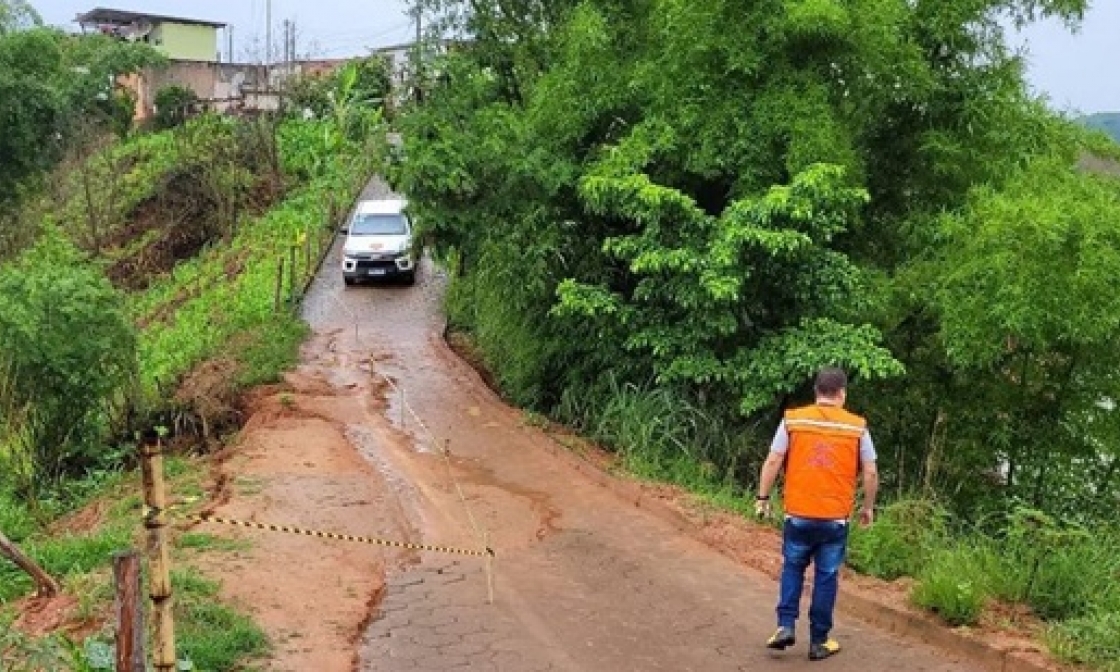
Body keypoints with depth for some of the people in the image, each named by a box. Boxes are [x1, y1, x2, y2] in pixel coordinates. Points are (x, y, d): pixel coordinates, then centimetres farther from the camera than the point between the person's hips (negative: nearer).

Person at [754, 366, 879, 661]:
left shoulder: (792, 419, -3)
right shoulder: (858, 426, -1)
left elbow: (773, 462, -3)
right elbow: (870, 473, 1)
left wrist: (763, 498, 6)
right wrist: (868, 506, 15)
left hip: (798, 515, 0)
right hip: (836, 518, 0)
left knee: (792, 569, 20)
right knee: (826, 577, 11)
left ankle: (785, 626, 10)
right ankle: (819, 642, 17)